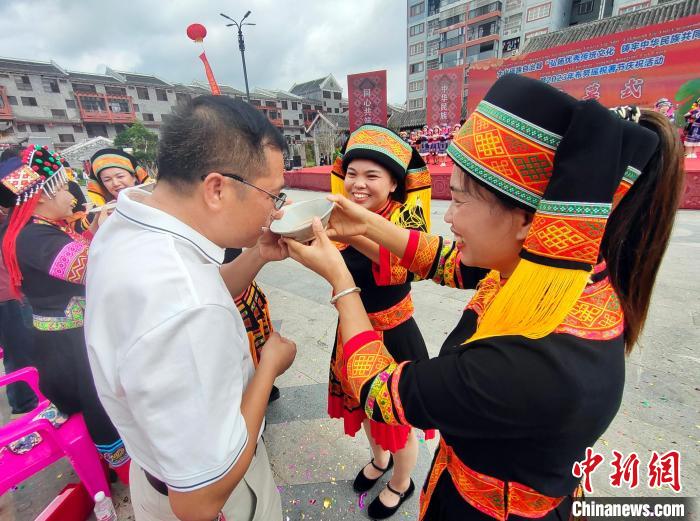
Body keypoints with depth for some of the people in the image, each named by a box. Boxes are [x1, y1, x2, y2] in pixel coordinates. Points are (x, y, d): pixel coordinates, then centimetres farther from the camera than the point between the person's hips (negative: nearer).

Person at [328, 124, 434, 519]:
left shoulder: (407, 215, -22)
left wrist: (353, 232, -58)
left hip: (394, 339, -5)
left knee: (397, 419, 19)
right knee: (366, 408, 28)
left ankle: (402, 484, 53)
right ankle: (379, 460, 62)